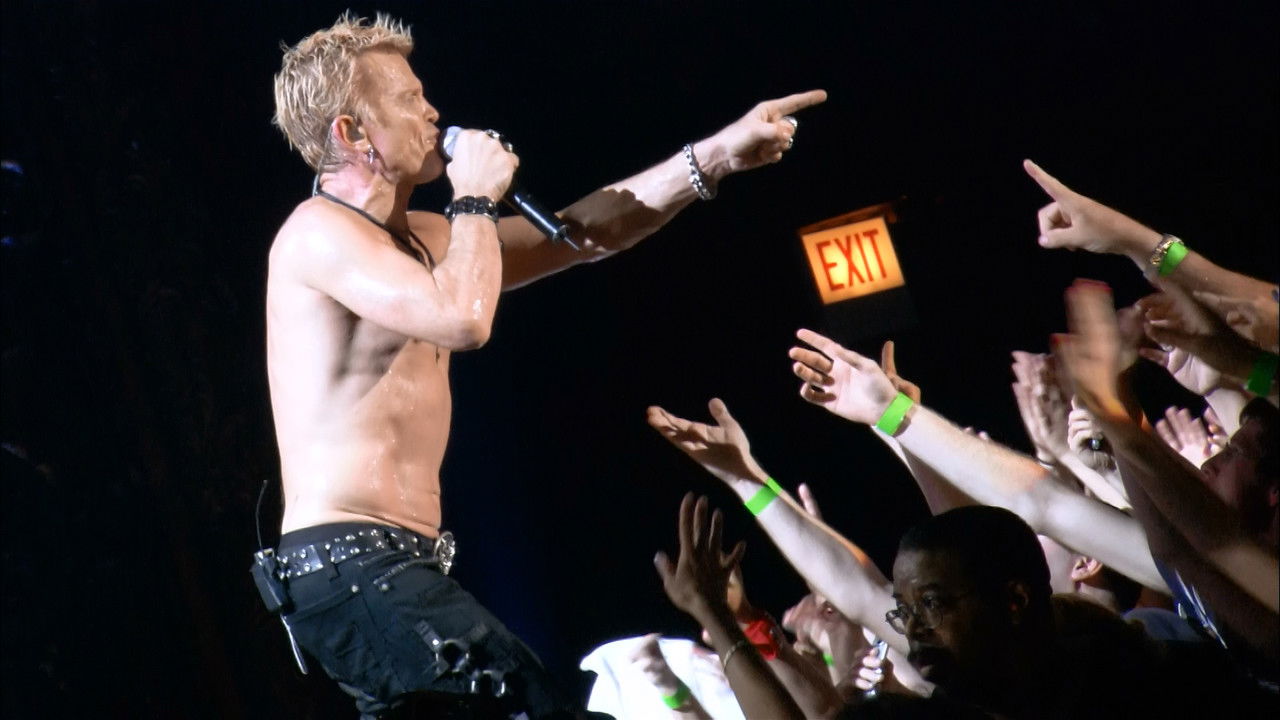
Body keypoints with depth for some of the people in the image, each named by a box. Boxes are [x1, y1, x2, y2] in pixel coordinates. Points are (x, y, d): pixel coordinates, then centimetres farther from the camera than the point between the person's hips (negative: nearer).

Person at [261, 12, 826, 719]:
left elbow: (578, 235, 18)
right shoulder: (320, 231, -10)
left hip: (387, 567, 10)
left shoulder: (416, 238, 18)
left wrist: (717, 155, 13)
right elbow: (464, 320, -27)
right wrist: (476, 199, -9)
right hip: (350, 566, -10)